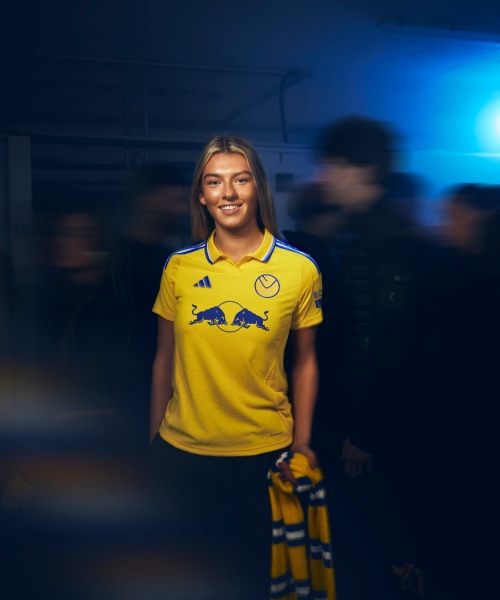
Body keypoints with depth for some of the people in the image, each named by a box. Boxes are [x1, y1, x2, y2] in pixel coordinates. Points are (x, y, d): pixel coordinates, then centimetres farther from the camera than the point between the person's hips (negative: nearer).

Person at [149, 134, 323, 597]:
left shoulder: (299, 270, -7)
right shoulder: (178, 268, -3)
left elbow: (304, 361, 0)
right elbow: (165, 360, 3)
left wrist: (302, 442, 0)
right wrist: (153, 442, 8)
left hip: (264, 452, -1)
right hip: (181, 451, 2)